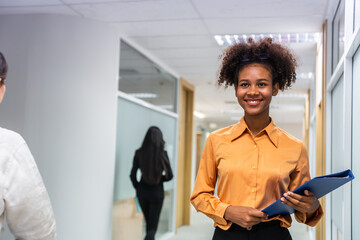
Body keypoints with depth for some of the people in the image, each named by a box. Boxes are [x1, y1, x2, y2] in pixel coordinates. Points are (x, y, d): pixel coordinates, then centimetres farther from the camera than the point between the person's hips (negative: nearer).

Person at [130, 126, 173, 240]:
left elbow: (132, 175, -4)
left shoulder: (139, 153, -5)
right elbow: (169, 175, -8)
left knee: (149, 222, 21)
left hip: (142, 191, 3)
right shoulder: (162, 154, -11)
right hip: (157, 191, -3)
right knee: (153, 226, 2)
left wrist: (138, 187, 11)